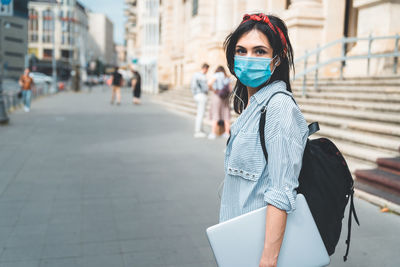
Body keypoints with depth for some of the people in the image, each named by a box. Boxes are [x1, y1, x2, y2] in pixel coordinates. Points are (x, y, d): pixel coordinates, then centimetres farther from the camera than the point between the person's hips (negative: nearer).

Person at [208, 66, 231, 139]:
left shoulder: (216, 75, -1)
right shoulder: (227, 78, 14)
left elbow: (210, 83, -16)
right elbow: (230, 90, 11)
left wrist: (213, 90, 1)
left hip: (216, 95, -4)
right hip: (225, 97, 5)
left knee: (215, 115, -3)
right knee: (226, 115, 7)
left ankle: (213, 133, -4)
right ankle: (227, 133, 10)